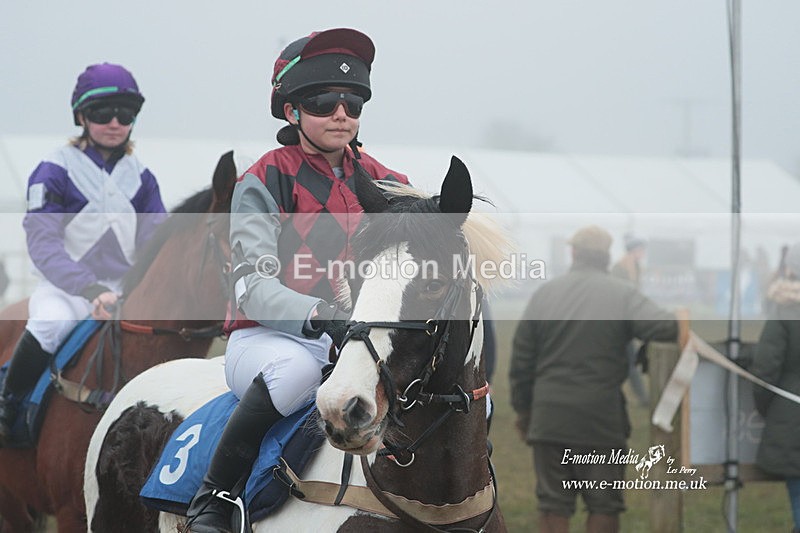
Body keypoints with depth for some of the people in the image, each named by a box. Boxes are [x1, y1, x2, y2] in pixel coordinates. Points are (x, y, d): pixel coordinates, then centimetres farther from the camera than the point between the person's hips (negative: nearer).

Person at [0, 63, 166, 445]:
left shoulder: (141, 178, 10)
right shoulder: (54, 172, -5)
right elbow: (42, 245, -16)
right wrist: (93, 291, -31)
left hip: (124, 289, 4)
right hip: (64, 288, -4)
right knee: (51, 323, -37)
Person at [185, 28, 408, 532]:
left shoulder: (386, 185, 10)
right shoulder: (266, 182, -4)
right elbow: (252, 287, -16)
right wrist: (319, 315, -34)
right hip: (268, 339, -4)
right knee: (298, 369, -40)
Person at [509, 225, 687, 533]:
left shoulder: (544, 294, 7)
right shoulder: (622, 294, -3)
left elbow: (521, 360, 10)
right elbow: (660, 326, -21)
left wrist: (522, 410, 17)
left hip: (549, 416, 2)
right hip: (602, 416, -2)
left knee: (552, 503, 6)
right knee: (604, 505, 6)